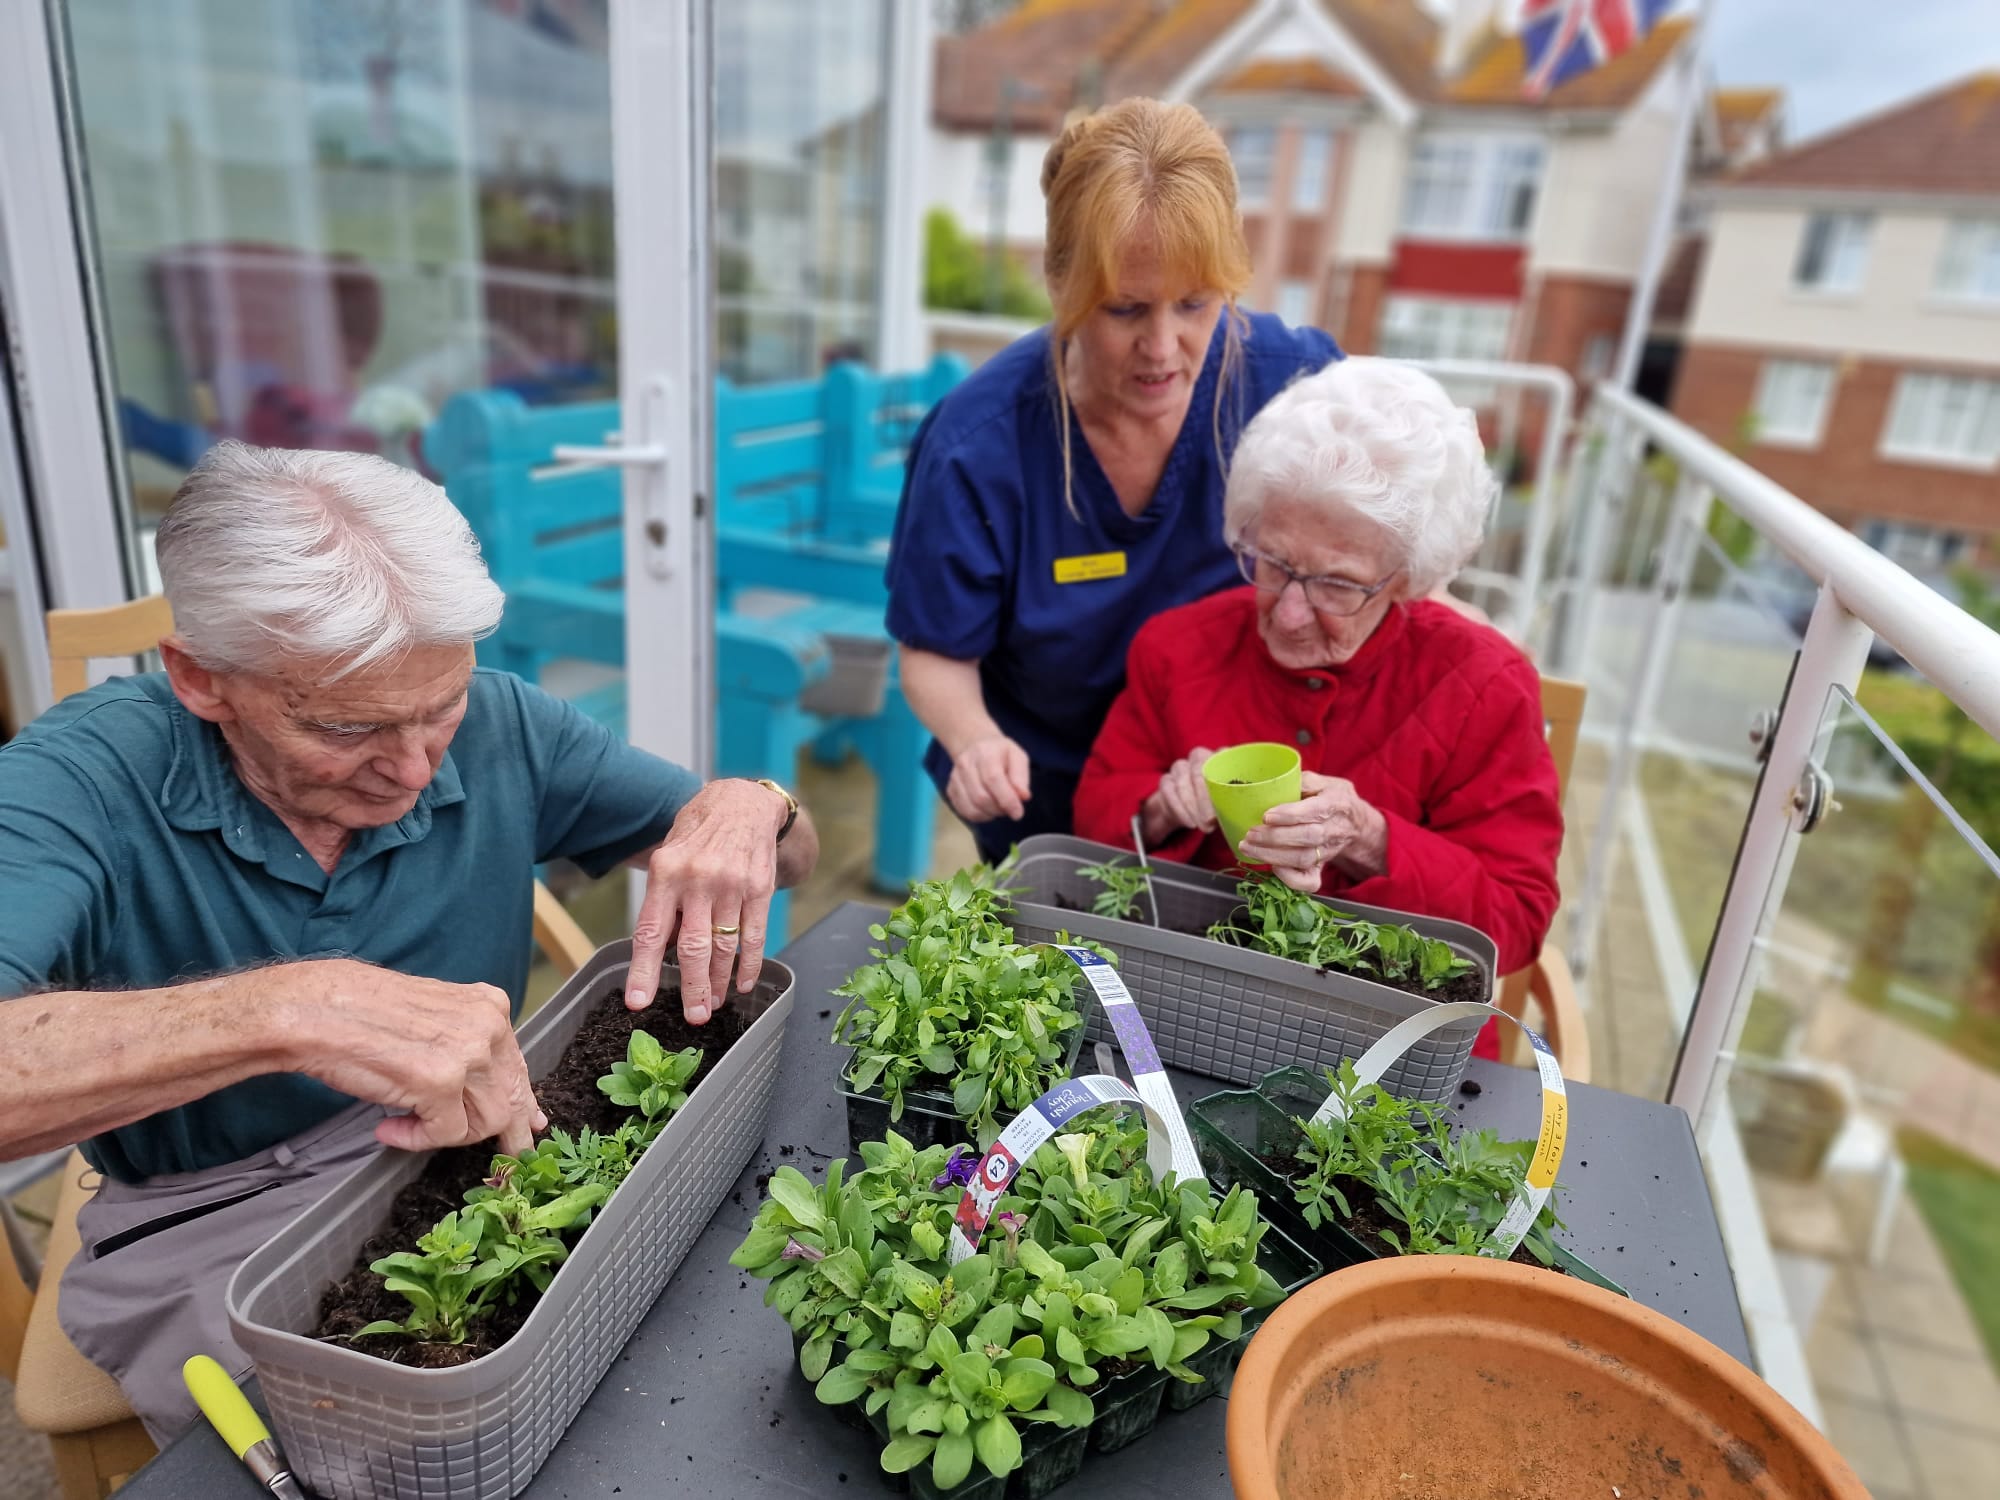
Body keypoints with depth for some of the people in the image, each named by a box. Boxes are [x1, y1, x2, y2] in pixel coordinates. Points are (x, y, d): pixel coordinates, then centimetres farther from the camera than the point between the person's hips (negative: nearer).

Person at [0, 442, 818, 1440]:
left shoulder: (498, 728, -10)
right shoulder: (84, 780, -18)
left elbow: (792, 850, -3)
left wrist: (746, 804, -25)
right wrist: (285, 1010, -48)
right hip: (214, 1233, -2)